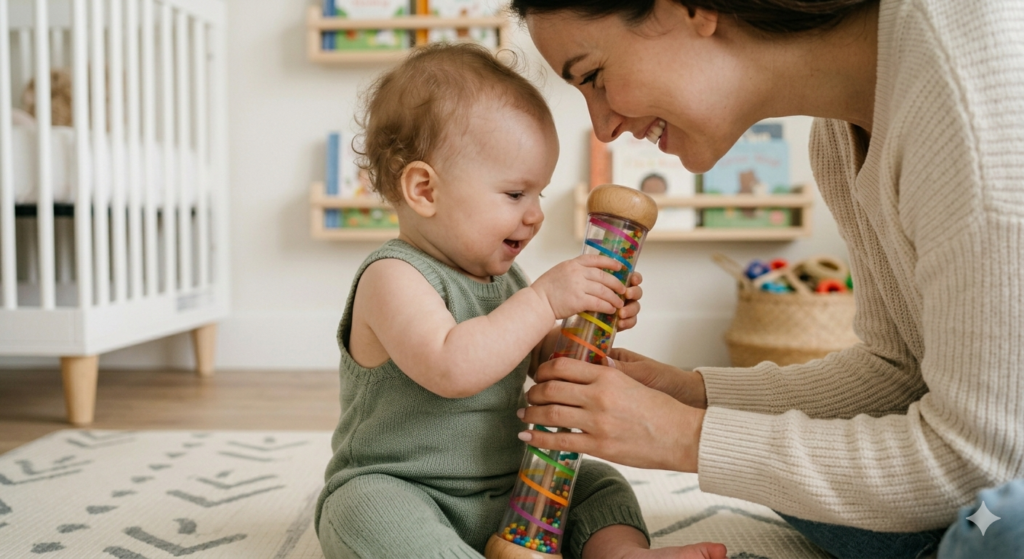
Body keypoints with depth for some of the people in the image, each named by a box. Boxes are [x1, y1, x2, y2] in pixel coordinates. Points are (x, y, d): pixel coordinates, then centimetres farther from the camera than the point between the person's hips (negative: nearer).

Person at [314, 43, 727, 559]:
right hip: (393, 487, -7)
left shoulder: (501, 275, 6)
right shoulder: (394, 277, -20)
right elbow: (451, 369, -37)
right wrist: (542, 301, -33)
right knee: (369, 510, -37)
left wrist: (591, 322, -1)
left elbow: (541, 360, 17)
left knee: (599, 486, 3)